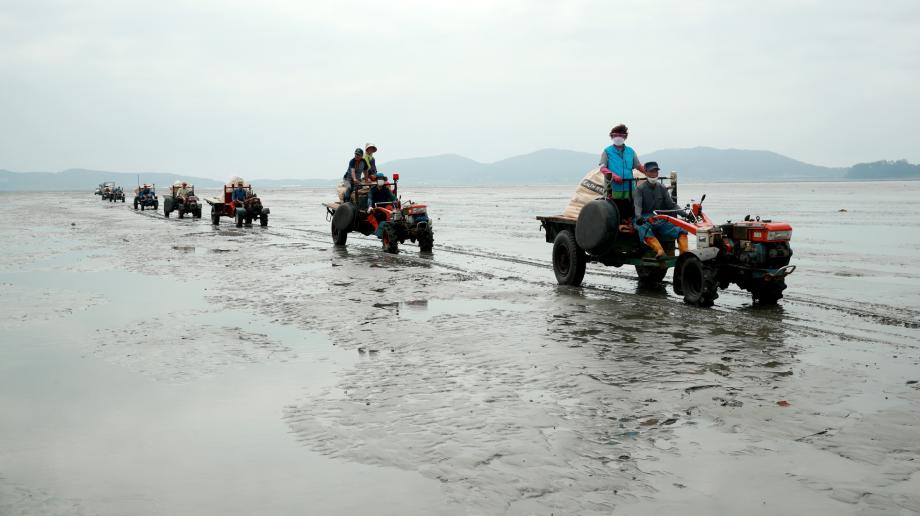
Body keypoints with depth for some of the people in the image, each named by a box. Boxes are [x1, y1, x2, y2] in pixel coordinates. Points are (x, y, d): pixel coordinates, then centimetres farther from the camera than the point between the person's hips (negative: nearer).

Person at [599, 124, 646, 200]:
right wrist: (613, 175, -21)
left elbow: (638, 166, 19)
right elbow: (602, 168, -2)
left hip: (628, 188, 4)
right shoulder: (607, 151, 6)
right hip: (613, 188, -4)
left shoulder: (630, 151, 17)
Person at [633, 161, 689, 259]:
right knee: (646, 232, -40)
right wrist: (638, 217, -36)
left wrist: (685, 214, -3)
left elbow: (671, 205, 12)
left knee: (681, 230, -17)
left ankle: (684, 253, -32)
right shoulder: (640, 188, 0)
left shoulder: (662, 188, 14)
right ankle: (660, 252, -57)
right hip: (644, 220, -5)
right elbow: (637, 205, -14)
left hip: (660, 219, 5)